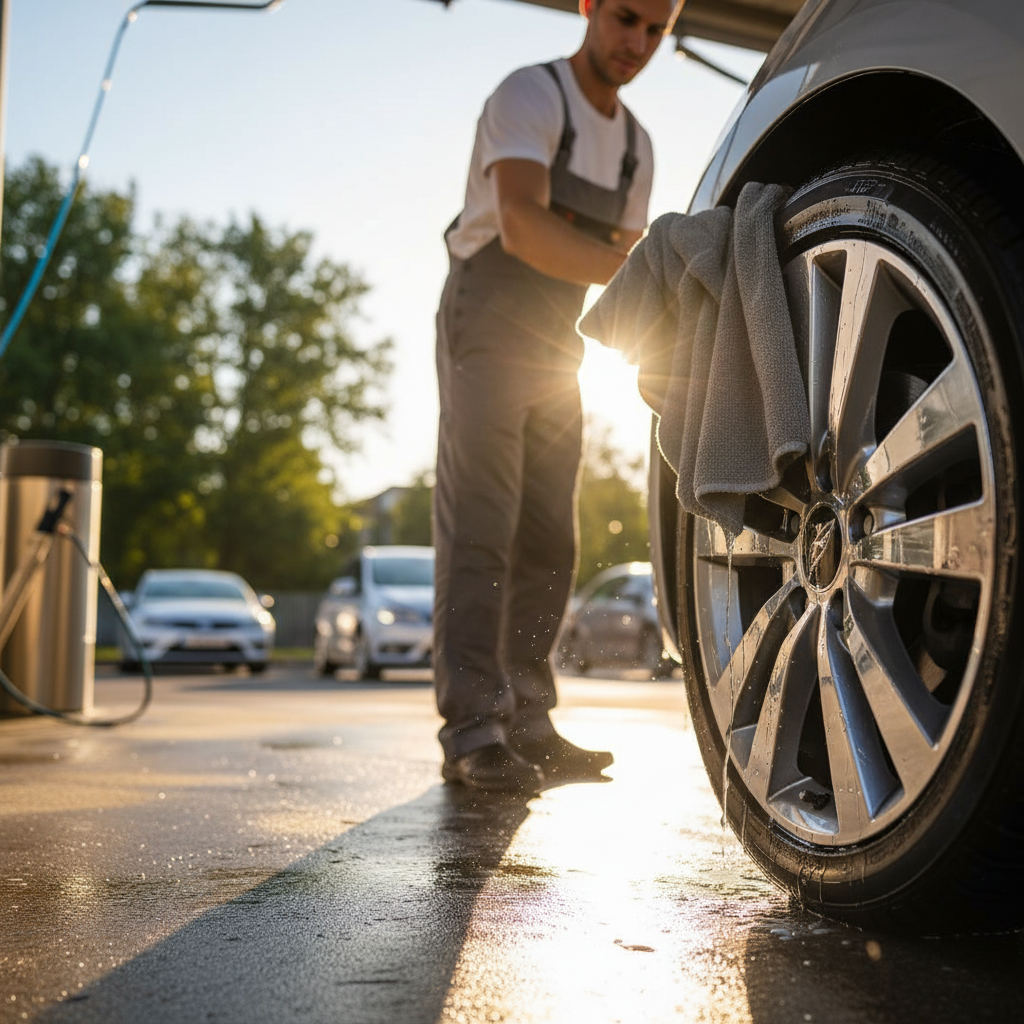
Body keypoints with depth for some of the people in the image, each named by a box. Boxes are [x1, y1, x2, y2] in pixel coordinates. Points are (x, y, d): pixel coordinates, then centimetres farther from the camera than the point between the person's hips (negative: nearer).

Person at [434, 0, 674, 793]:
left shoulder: (636, 145, 15)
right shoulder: (530, 96, -10)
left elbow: (625, 259, 15)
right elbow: (521, 226, -26)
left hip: (559, 345, 8)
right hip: (488, 331, -8)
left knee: (549, 540, 5)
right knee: (480, 529, -13)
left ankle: (525, 723, 10)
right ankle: (474, 731, -15)